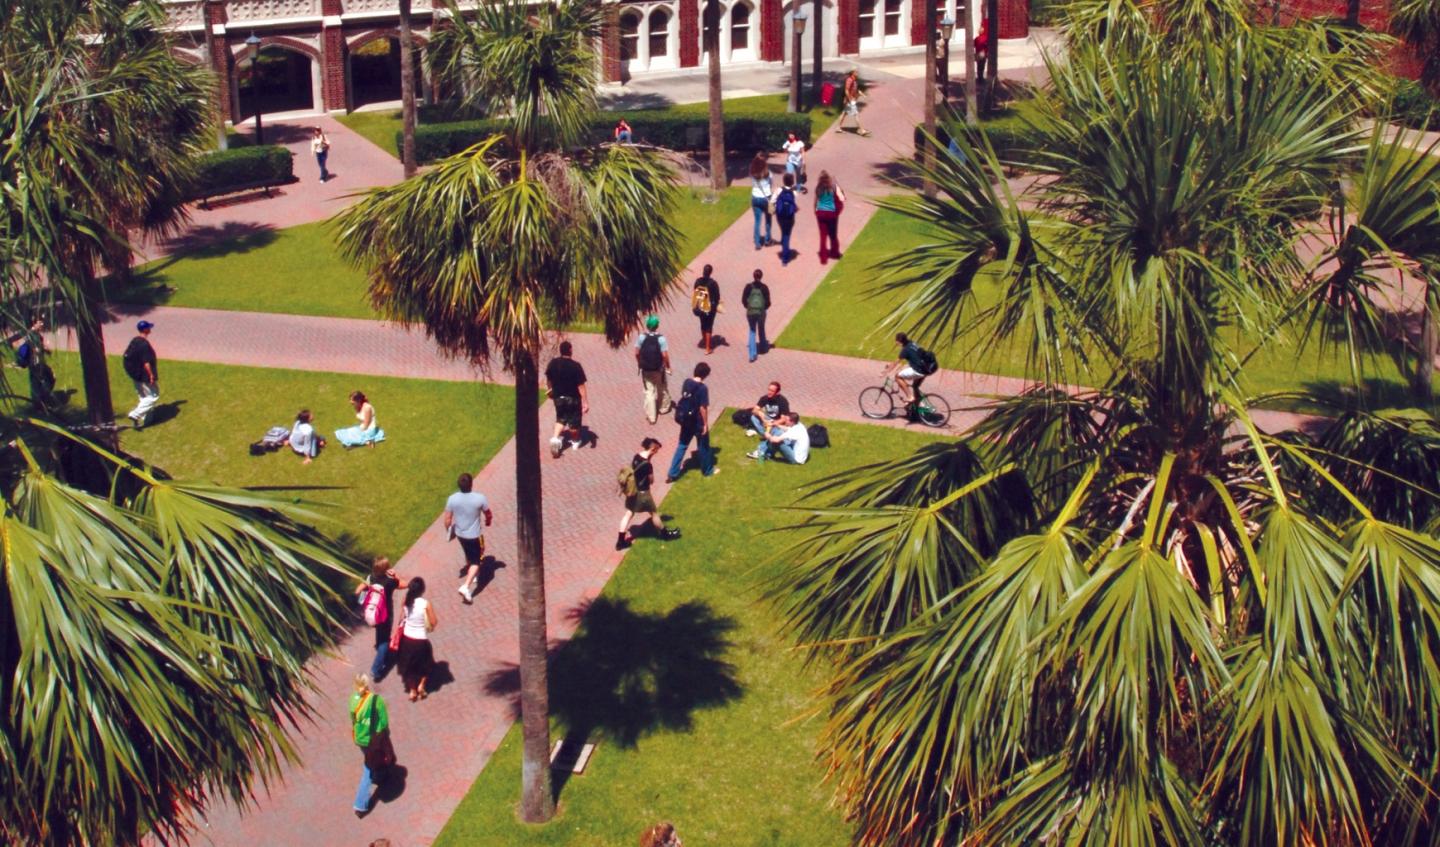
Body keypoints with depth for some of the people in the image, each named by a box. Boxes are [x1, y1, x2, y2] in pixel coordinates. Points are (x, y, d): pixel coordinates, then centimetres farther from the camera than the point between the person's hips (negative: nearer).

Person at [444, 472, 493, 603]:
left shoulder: (452, 499, -18)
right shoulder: (480, 498, -25)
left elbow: (447, 520, -8)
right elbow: (488, 514, -7)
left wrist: (449, 531, 13)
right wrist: (488, 521, 17)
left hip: (460, 534, 4)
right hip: (475, 535, -4)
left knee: (469, 555, 30)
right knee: (476, 561, 9)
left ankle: (472, 574, 52)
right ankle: (466, 586, -6)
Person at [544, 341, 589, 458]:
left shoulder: (553, 363, -10)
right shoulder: (576, 366, -22)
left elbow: (548, 379, 4)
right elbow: (581, 386, -20)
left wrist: (549, 390, 24)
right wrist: (585, 402, -15)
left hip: (558, 397, 3)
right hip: (573, 398, -3)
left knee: (561, 418, 20)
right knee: (574, 420, 17)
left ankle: (555, 438, -2)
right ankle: (575, 441, 34)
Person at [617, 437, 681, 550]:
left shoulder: (636, 456, -5)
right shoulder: (647, 465, -29)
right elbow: (651, 480, -15)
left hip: (633, 490, 7)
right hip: (642, 493, -7)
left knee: (629, 514, 14)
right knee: (654, 513, 14)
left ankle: (621, 541, 17)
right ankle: (665, 534, 35)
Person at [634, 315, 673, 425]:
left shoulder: (641, 337, -11)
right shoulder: (661, 339, -20)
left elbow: (637, 353, -5)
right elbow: (665, 355, -18)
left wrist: (640, 364, 12)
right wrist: (668, 366, -3)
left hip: (645, 369, 1)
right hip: (658, 369, -1)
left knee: (649, 391, 9)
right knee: (662, 389, 23)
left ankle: (651, 415, 9)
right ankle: (663, 408, 42)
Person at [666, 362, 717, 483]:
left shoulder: (687, 382, -2)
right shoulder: (702, 388, -23)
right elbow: (703, 408, -21)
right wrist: (705, 424, -11)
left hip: (685, 419, 6)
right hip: (697, 422, -6)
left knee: (682, 445, 16)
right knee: (703, 446, 16)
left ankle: (672, 474, 14)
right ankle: (708, 470, 35)